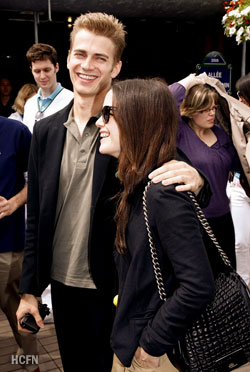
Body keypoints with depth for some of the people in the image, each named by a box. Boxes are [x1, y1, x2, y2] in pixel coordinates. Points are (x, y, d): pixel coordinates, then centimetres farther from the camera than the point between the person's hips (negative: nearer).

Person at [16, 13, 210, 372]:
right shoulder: (46, 131, 0)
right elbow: (36, 217, 5)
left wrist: (195, 180, -33)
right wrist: (29, 289, 6)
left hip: (115, 289, -4)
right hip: (61, 284, 4)